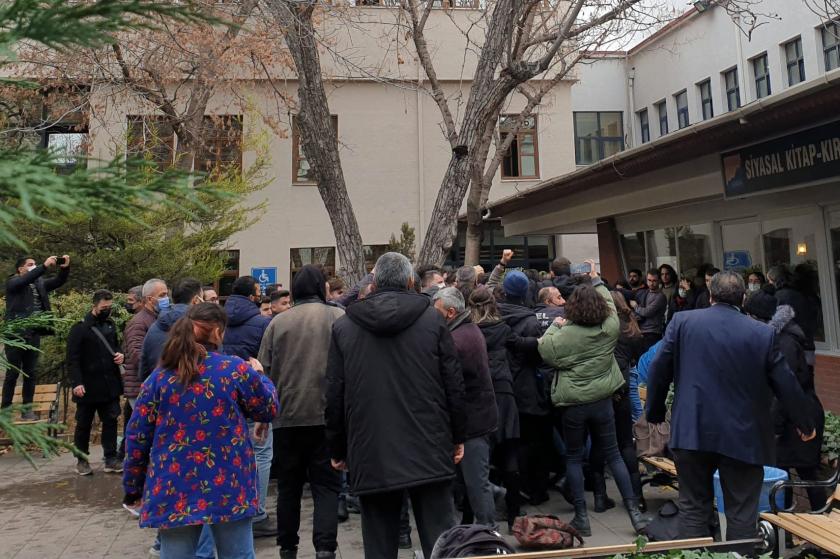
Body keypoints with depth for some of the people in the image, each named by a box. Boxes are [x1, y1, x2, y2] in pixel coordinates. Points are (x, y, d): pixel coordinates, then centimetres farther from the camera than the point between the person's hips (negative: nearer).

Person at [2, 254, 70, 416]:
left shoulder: (39, 283, 12)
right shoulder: (12, 281, -2)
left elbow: (59, 281, 4)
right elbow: (24, 281, -24)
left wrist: (65, 268, -16)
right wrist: (44, 266, -32)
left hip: (34, 335, 5)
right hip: (16, 334, -5)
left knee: (31, 374, 8)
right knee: (12, 373, 2)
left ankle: (27, 409, 15)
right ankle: (5, 409, 12)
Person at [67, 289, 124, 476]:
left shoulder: (110, 325, 8)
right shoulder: (80, 328, -11)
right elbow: (72, 359, -14)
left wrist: (120, 354, 1)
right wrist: (76, 383, -21)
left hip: (110, 385, 5)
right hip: (88, 386, -5)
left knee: (110, 421, 6)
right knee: (84, 424, 9)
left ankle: (111, 458, 13)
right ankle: (81, 460, 23)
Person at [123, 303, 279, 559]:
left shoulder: (159, 377, -1)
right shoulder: (236, 369, -7)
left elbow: (137, 436, 2)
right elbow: (269, 410, 5)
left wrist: (133, 486, 14)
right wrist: (259, 375, 21)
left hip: (174, 493, 2)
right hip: (229, 488, -1)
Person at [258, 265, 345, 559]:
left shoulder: (278, 322, 3)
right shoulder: (337, 316, -3)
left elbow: (264, 370, 5)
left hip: (286, 416, 3)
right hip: (326, 414, -2)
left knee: (289, 484, 16)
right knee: (326, 484, 5)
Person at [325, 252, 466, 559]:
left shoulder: (343, 326, 3)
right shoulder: (432, 319, 0)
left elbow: (334, 396, 4)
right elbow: (454, 385, 0)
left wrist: (337, 450, 14)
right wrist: (458, 437, 11)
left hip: (370, 456, 1)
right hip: (429, 451, 0)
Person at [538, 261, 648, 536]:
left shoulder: (564, 334, -18)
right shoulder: (610, 327, -7)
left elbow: (545, 351, -4)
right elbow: (609, 302, 12)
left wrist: (554, 325, 5)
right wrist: (596, 279, 25)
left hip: (573, 404, -3)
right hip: (602, 401, 3)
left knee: (574, 458, 10)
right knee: (613, 454, 14)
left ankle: (581, 516, 14)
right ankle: (634, 511, 15)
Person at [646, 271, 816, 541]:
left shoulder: (682, 321, -4)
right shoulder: (763, 334, -5)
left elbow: (659, 372, -2)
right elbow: (786, 385, 2)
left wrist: (655, 413, 12)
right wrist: (804, 424, 18)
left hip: (692, 433, 1)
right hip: (743, 438, 0)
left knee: (693, 510, 13)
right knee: (742, 516, 11)